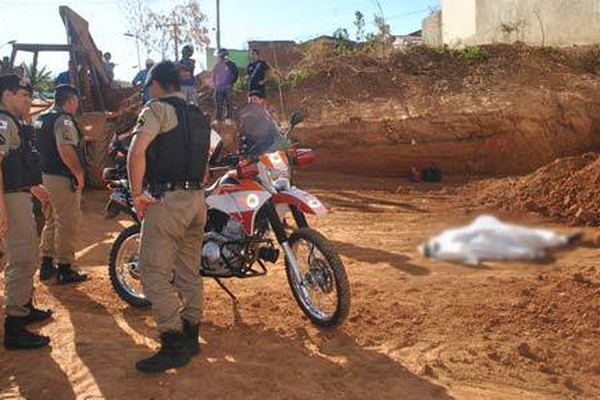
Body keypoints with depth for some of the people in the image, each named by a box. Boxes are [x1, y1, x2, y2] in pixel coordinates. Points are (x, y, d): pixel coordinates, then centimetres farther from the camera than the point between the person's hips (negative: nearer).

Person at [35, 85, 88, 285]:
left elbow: (40, 147, 20)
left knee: (52, 221, 19)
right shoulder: (63, 120, -17)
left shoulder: (40, 118, 14)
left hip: (45, 176, 10)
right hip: (63, 179, -10)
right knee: (67, 224, -1)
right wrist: (79, 173, -19)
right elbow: (65, 150, -29)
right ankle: (65, 269, 5)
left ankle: (46, 264, 27)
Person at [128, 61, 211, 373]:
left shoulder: (158, 109, -6)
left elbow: (137, 151, -20)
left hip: (166, 201, -8)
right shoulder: (199, 116, 18)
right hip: (197, 200, 8)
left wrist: (137, 194, -13)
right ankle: (191, 337, 23)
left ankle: (173, 346, -4)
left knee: (155, 274, -4)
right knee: (188, 271, 15)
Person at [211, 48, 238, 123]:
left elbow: (235, 75, 2)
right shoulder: (216, 66, 11)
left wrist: (231, 83, -4)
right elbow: (214, 77, 16)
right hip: (218, 88, 3)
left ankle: (228, 118, 0)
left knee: (228, 103, -5)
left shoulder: (231, 65, 1)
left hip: (228, 87, -3)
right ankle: (218, 118, 11)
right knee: (218, 104, 4)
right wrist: (215, 85, 7)